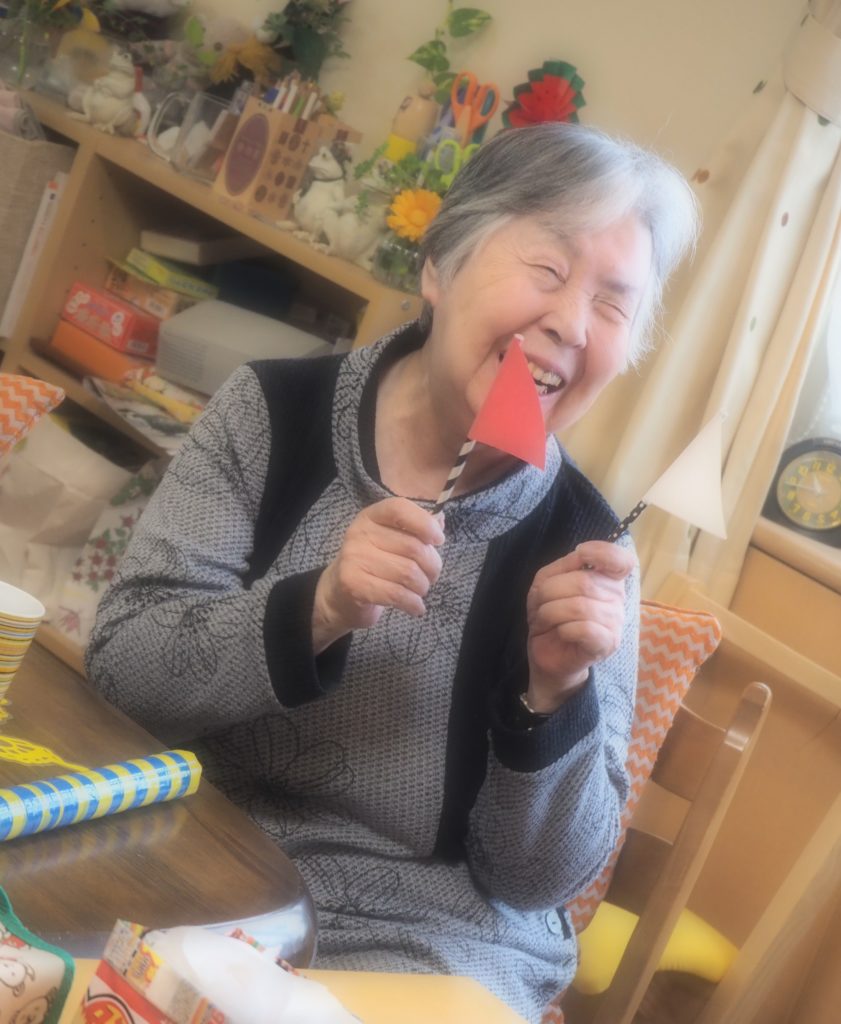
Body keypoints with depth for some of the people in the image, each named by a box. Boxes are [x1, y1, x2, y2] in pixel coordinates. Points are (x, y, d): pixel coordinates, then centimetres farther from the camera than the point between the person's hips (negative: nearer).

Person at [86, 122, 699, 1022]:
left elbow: (540, 877, -5)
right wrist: (318, 610, -25)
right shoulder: (271, 413, -7)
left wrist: (556, 689, -22)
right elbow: (118, 664, -11)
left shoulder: (579, 542, -8)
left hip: (419, 942, 0)